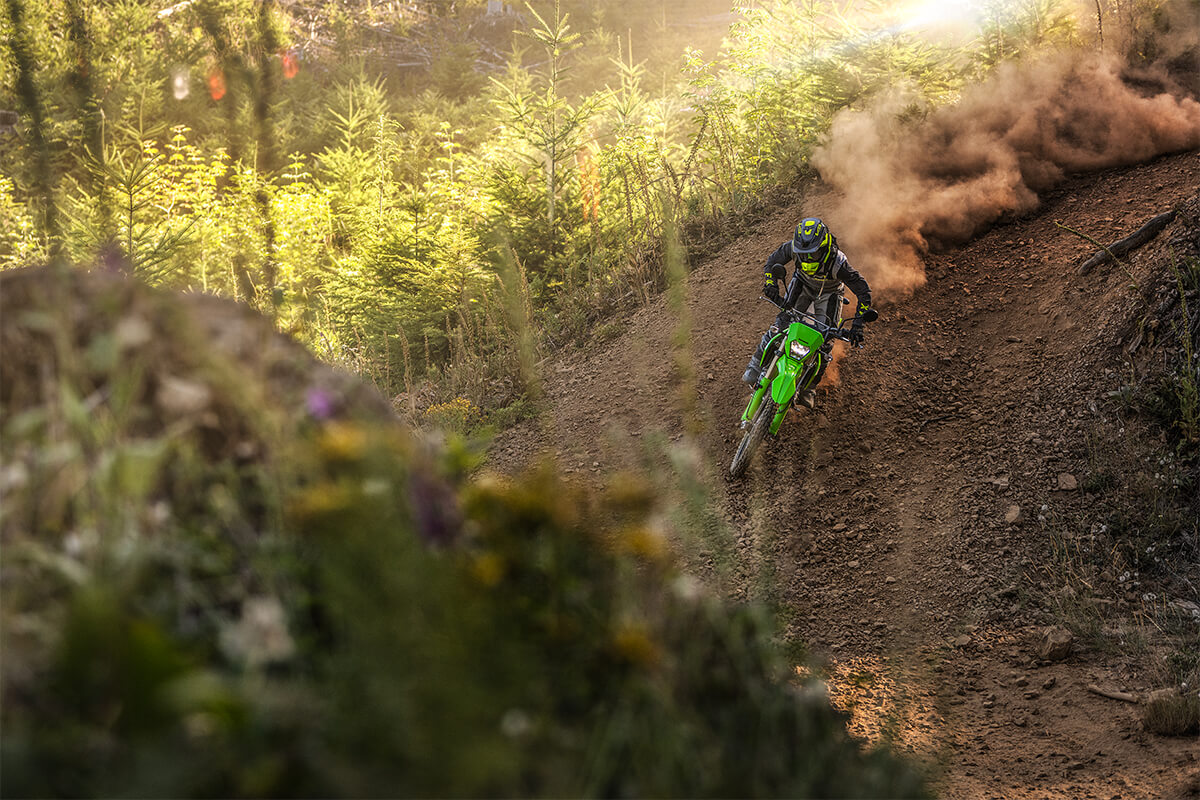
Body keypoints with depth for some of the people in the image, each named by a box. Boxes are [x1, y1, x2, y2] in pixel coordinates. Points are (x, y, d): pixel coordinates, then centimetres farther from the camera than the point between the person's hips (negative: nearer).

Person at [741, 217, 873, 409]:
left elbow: (864, 292, -34)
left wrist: (857, 325, -41)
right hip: (802, 284, 2)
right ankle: (756, 366, -1)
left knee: (824, 341, -9)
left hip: (828, 293, -2)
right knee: (782, 322, -14)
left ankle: (809, 387, 4)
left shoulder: (837, 262, -41)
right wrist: (771, 284, -30)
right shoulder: (794, 247, -32)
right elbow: (774, 260, -12)